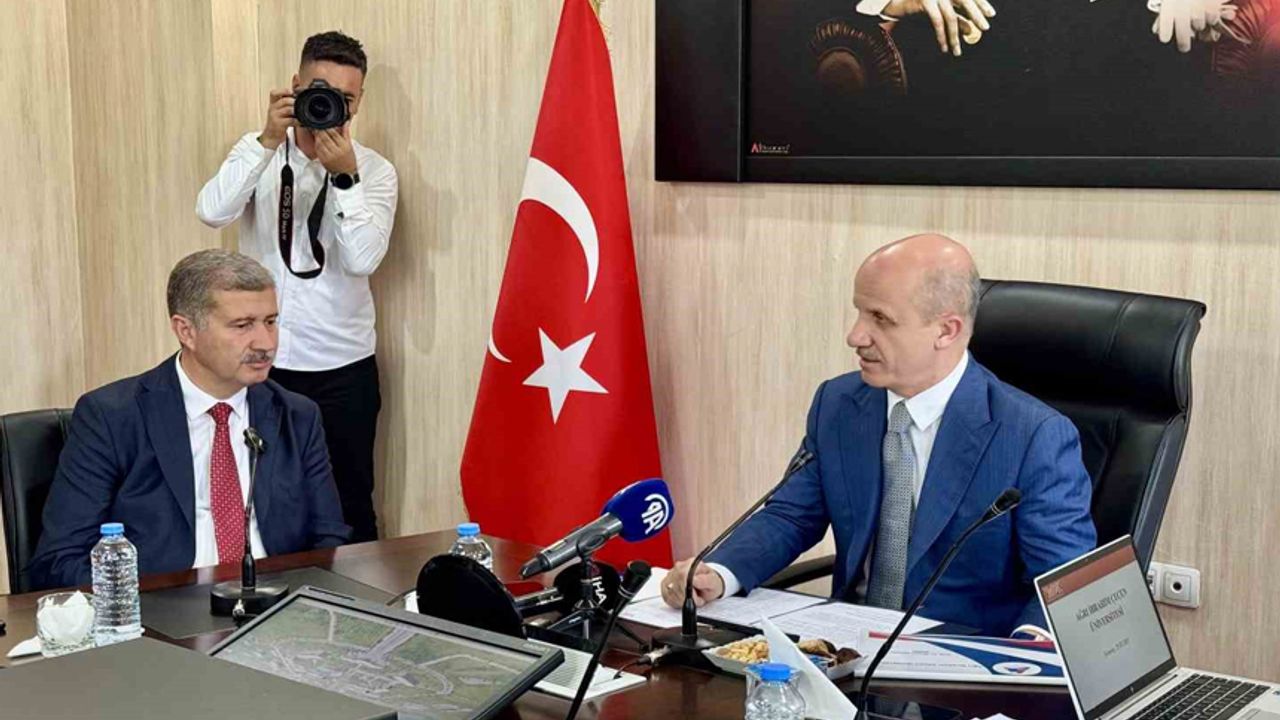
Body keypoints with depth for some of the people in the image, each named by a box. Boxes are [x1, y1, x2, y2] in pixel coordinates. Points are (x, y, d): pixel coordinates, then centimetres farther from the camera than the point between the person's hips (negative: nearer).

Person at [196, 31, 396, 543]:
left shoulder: (374, 171, -2)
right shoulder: (258, 151, 1)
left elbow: (362, 259, -16)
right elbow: (212, 213, -17)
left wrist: (344, 175, -26)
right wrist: (269, 141, -25)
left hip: (342, 366, -1)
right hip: (262, 360, 1)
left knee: (350, 505, 7)